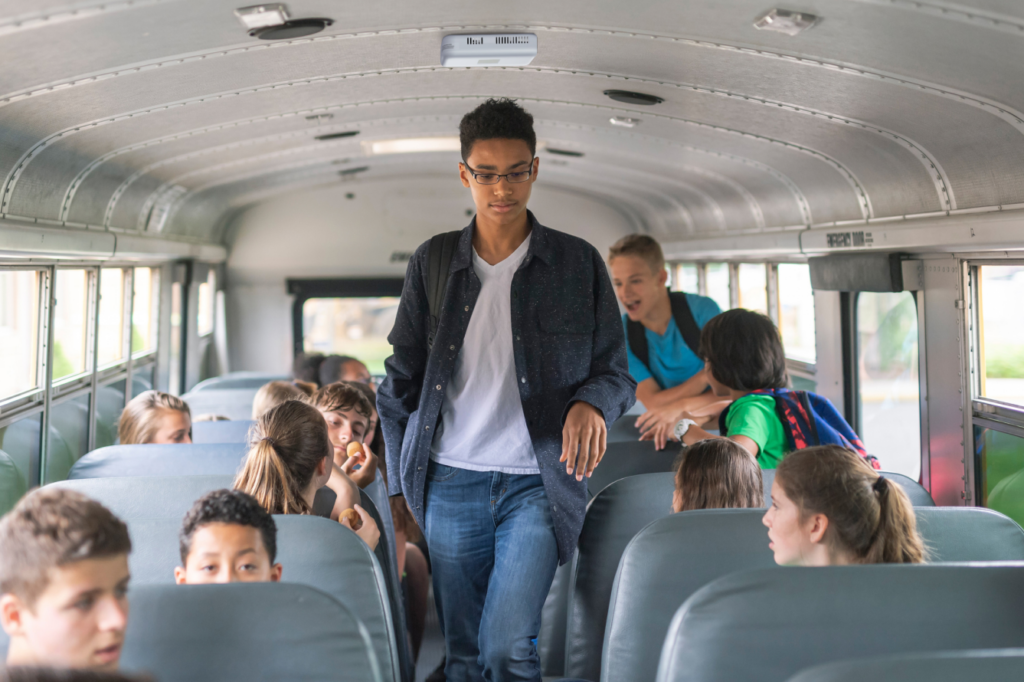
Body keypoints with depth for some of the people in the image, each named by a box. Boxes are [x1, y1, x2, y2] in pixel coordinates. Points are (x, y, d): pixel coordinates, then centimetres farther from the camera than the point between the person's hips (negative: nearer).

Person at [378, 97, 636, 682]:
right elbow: (400, 383, 11)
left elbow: (617, 372, 8)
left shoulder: (579, 263, 4)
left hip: (537, 485, -2)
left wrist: (592, 402, -16)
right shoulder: (433, 262, 8)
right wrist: (400, 489, 6)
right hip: (450, 482, 2)